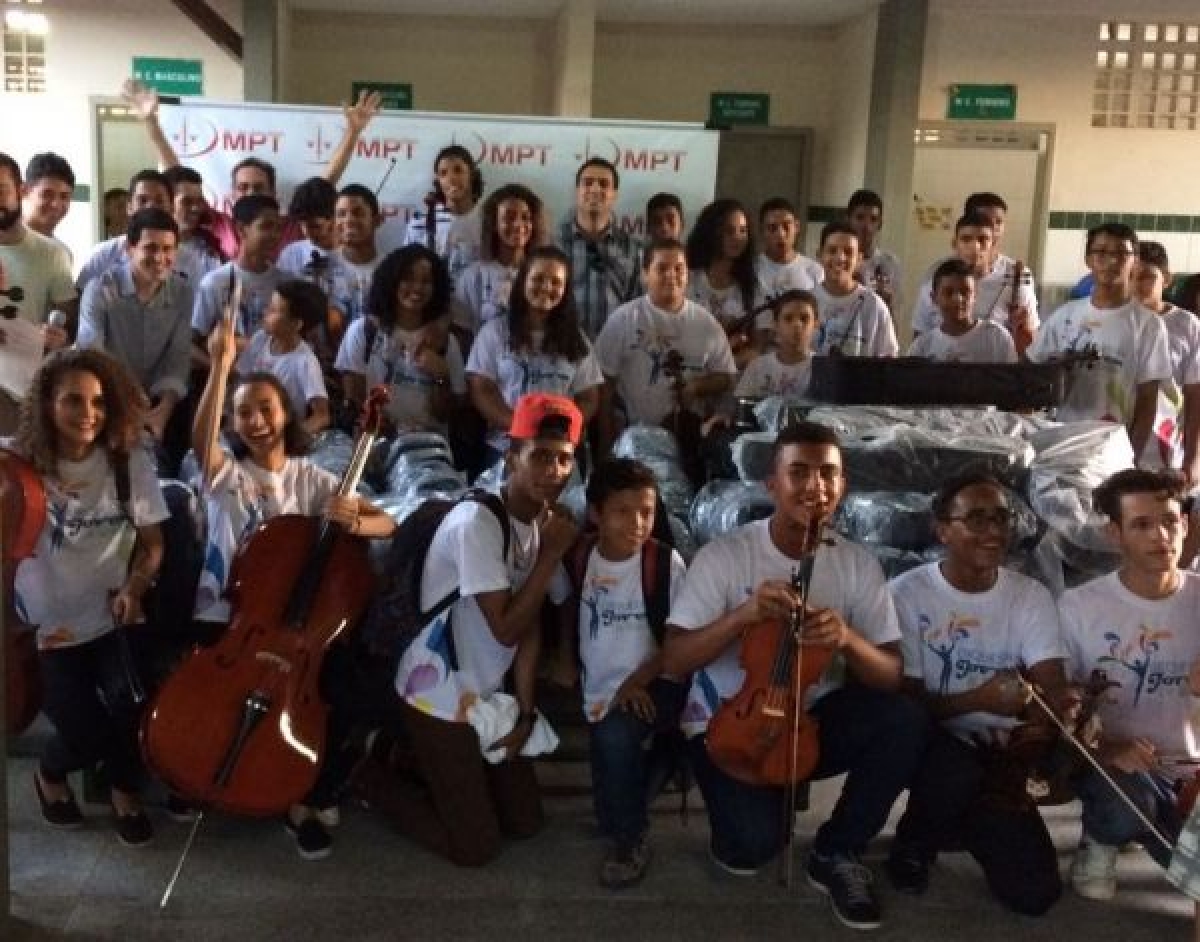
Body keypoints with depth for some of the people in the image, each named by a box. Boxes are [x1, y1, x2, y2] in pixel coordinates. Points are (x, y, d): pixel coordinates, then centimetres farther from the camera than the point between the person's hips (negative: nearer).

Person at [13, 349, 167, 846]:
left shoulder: (130, 461, -5)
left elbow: (151, 542, 4)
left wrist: (133, 588, -11)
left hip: (111, 619, 2)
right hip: (48, 629, -1)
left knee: (131, 700, -24)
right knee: (87, 734, -15)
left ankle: (125, 790, 10)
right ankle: (51, 771, 25)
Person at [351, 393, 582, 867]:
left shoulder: (541, 522, 1)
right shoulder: (477, 519, -24)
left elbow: (531, 625, 3)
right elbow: (506, 628, -25)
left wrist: (525, 710, -2)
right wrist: (552, 553, -22)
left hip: (486, 696, 8)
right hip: (439, 697, -8)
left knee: (526, 823, 13)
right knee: (476, 846, -2)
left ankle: (416, 758, 26)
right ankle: (370, 771, 15)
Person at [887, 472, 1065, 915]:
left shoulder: (1032, 597, -3)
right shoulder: (907, 593, -12)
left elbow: (1053, 694, -13)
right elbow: (906, 703, -14)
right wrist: (976, 700, -32)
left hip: (998, 751, 3)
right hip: (930, 741, -3)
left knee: (1034, 891, -10)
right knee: (955, 771, -38)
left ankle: (968, 821, 23)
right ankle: (915, 841, -2)